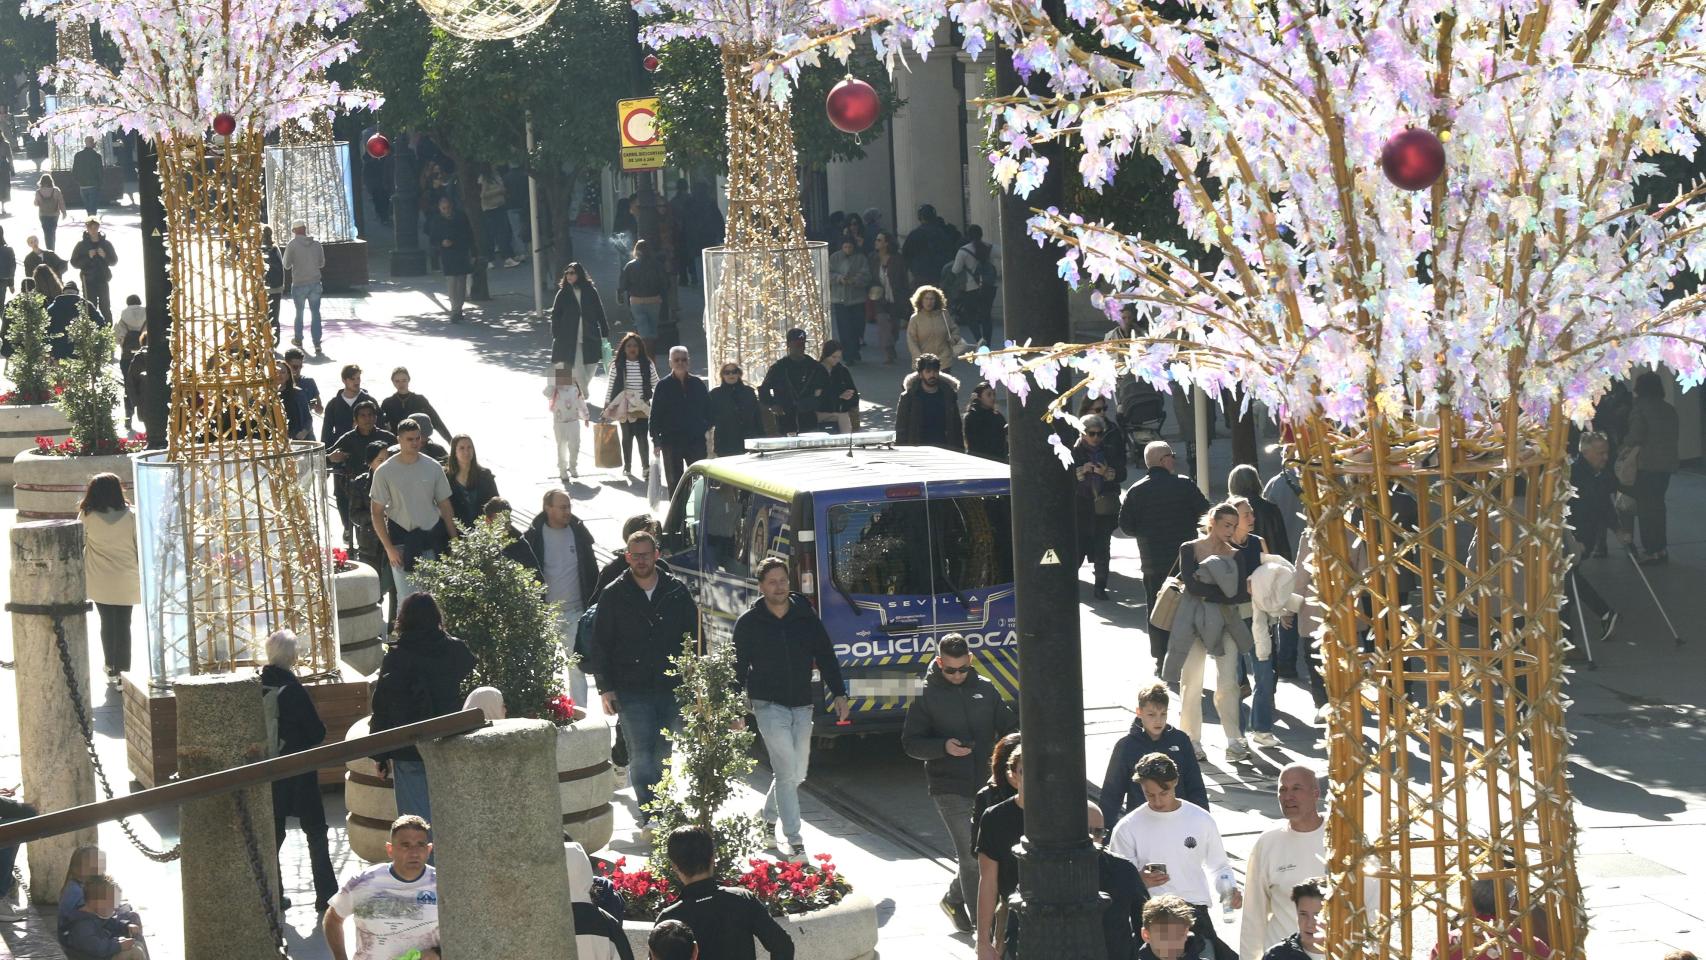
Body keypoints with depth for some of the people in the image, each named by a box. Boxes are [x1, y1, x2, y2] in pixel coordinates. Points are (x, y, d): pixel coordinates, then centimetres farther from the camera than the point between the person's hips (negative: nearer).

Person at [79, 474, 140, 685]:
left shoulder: (87, 516, -7)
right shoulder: (130, 515, -8)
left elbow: (78, 544, 1)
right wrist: (144, 577, 8)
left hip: (99, 582, 1)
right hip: (125, 581, -1)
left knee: (107, 623, 15)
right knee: (123, 624, 3)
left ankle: (111, 670, 21)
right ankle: (123, 671, 0)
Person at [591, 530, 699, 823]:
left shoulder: (676, 591, 6)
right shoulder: (614, 595, 2)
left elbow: (695, 636, 12)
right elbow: (600, 645, 4)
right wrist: (606, 688, -3)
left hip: (672, 688, 2)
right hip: (632, 691, -2)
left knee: (664, 754, 8)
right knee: (641, 755, -9)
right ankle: (650, 817, -12)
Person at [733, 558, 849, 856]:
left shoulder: (806, 616, 4)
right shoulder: (749, 623, -3)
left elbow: (826, 657, 9)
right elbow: (738, 668, 1)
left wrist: (838, 693, 2)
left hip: (802, 705, 4)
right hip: (769, 705, -4)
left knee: (796, 773, 11)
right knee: (787, 770, -13)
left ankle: (768, 817, 36)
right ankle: (793, 840, -9)